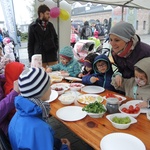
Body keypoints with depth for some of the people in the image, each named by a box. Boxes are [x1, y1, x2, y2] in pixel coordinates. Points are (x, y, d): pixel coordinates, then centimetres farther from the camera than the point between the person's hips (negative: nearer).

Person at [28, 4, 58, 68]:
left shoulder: (50, 25, 10)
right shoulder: (32, 26, 1)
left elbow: (55, 38, 20)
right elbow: (30, 44, 2)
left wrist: (55, 48, 3)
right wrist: (31, 59, -2)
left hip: (52, 57, 3)